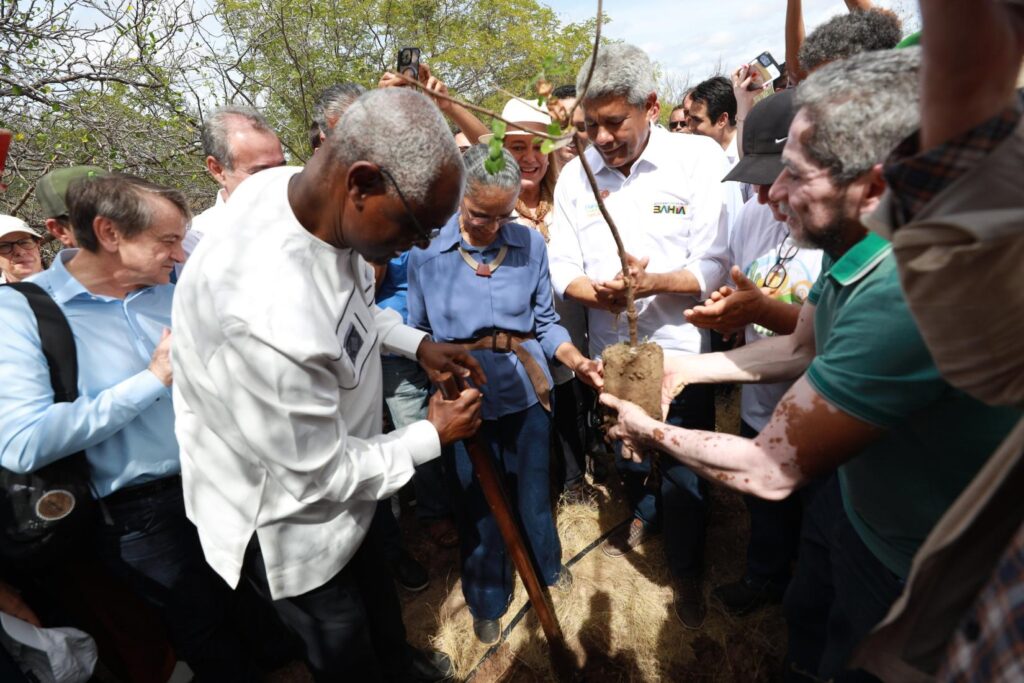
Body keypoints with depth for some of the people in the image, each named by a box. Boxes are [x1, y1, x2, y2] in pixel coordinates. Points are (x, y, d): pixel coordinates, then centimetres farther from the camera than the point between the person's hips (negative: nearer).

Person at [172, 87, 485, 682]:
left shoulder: (299, 190, -16)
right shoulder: (270, 318, -43)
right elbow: (319, 477, -28)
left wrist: (417, 343, -5)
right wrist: (432, 437, -15)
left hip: (333, 463, 8)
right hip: (288, 520, -8)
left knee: (376, 589, 33)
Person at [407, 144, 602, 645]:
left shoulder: (531, 243, -8)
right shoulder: (426, 251, -10)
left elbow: (545, 322, -4)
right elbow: (417, 332, -2)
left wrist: (576, 360, -19)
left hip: (526, 391, 1)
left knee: (533, 488, 21)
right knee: (478, 503, 17)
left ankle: (545, 566, 54)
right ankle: (486, 599, 45)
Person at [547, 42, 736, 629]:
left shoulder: (699, 158, -12)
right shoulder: (576, 174, -1)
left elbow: (716, 267, -14)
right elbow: (562, 267, -1)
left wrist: (653, 281, -31)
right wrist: (596, 290, -22)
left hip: (681, 349, -3)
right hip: (610, 350, 4)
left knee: (685, 474, 11)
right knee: (626, 455, 24)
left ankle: (688, 571, 39)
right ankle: (643, 513, 57)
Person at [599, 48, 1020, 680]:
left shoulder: (905, 294, -39)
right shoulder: (856, 244, -9)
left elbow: (771, 470, -32)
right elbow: (802, 348, 6)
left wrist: (652, 432, -16)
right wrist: (684, 368, -1)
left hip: (913, 570, -7)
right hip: (852, 500, 7)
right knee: (805, 617, 29)